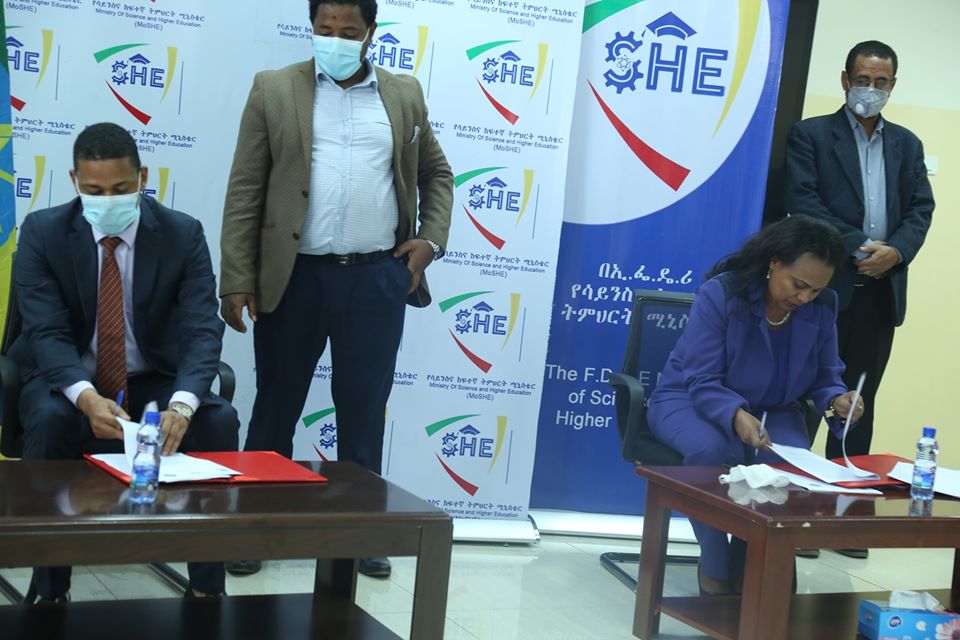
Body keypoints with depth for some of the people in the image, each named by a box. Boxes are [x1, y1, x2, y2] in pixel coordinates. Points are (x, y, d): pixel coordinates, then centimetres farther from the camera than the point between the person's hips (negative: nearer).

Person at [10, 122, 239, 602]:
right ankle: (50, 593, -23)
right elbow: (47, 332, -19)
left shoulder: (182, 234, -10)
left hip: (152, 380, 1)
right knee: (50, 420, -35)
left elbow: (202, 329, -20)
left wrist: (182, 403, -41)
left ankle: (207, 587, -17)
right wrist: (87, 397, -41)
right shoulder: (41, 232, -11)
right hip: (67, 379, -1)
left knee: (219, 421, -27)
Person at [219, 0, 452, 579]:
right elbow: (245, 192, -1)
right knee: (276, 406, 8)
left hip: (377, 279, 1)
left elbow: (437, 174, 21)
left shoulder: (405, 95, 8)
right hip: (294, 277, -1)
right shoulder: (274, 90, 2)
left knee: (364, 412, 8)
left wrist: (432, 239, 6)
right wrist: (237, 282, -7)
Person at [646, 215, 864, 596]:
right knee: (714, 451, -38)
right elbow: (703, 383, -23)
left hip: (772, 410, 3)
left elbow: (824, 376, 2)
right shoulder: (720, 294, -22)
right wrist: (736, 416, -44)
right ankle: (715, 571, -15)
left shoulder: (822, 307, -8)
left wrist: (836, 399, -23)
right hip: (692, 401, -3)